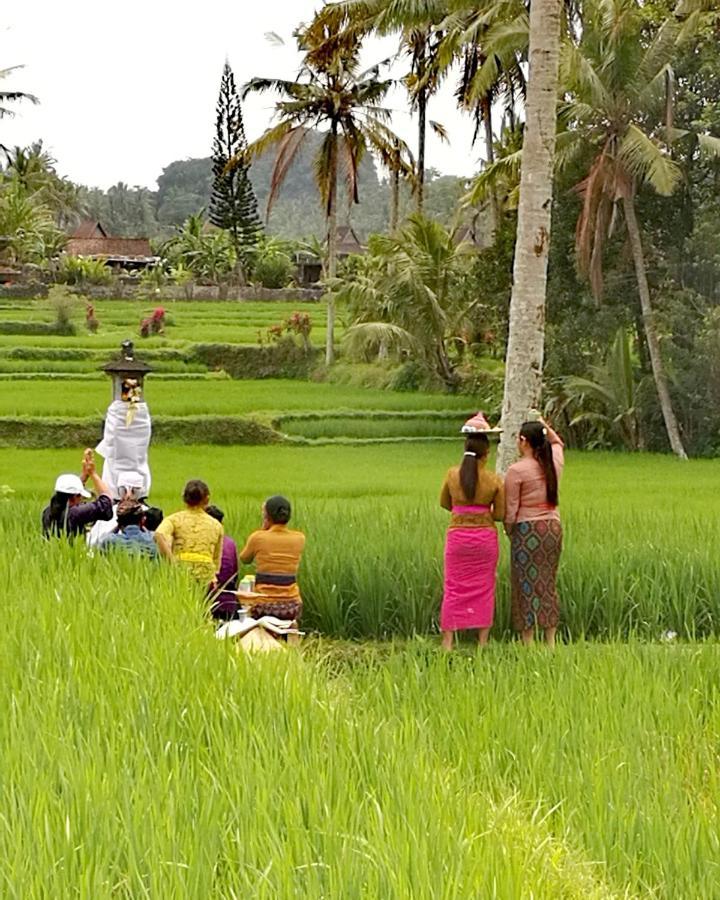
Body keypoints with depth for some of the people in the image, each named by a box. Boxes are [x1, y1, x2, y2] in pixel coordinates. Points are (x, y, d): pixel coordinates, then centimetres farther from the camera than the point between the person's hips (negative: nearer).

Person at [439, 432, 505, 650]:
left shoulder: (453, 474, -4)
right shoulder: (494, 480, -7)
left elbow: (444, 503, 10)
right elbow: (500, 514, -3)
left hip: (457, 535, 1)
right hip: (485, 535, -1)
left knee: (454, 588, 6)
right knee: (484, 588, 9)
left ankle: (448, 641, 3)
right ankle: (483, 639, 10)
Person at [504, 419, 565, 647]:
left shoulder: (516, 470, -12)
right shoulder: (554, 464, 4)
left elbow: (511, 509, -9)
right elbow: (557, 443, 30)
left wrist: (509, 531, 6)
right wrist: (545, 426, 21)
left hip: (527, 529, -5)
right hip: (553, 527, 5)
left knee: (527, 585, 1)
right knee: (548, 584, 13)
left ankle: (528, 643, 2)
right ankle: (551, 641, 15)